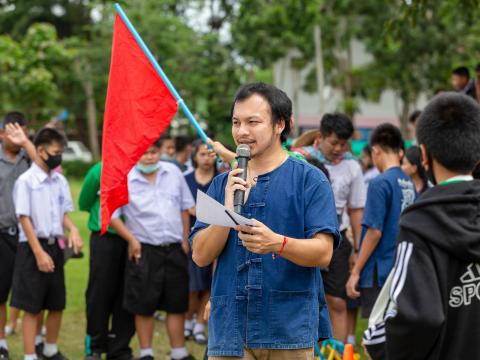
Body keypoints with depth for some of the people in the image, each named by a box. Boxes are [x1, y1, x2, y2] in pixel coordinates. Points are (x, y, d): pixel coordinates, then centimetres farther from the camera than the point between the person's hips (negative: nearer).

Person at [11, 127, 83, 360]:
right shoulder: (26, 181, -10)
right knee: (32, 307, -3)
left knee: (57, 304, 13)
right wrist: (39, 253, -17)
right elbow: (24, 219, -13)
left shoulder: (60, 181, 8)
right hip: (33, 247, -6)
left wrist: (73, 229, -8)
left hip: (55, 246, 6)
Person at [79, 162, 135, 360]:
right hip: (105, 238, -2)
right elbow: (84, 203, 7)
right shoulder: (99, 171, -4)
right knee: (99, 293, 2)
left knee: (127, 295, 5)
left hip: (131, 239, 2)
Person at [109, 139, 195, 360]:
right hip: (144, 250, -3)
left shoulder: (173, 172, 4)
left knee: (177, 304, 9)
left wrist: (185, 240, 10)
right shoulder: (124, 180, -8)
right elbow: (111, 215, -4)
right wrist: (131, 239, -8)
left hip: (175, 249, 3)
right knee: (144, 306, 3)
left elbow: (185, 207, 13)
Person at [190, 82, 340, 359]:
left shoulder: (310, 179, 1)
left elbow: (323, 252, -8)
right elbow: (201, 256, 4)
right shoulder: (222, 185, 13)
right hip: (229, 329, 3)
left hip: (290, 329, -3)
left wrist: (277, 243, -27)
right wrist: (228, 211, -12)